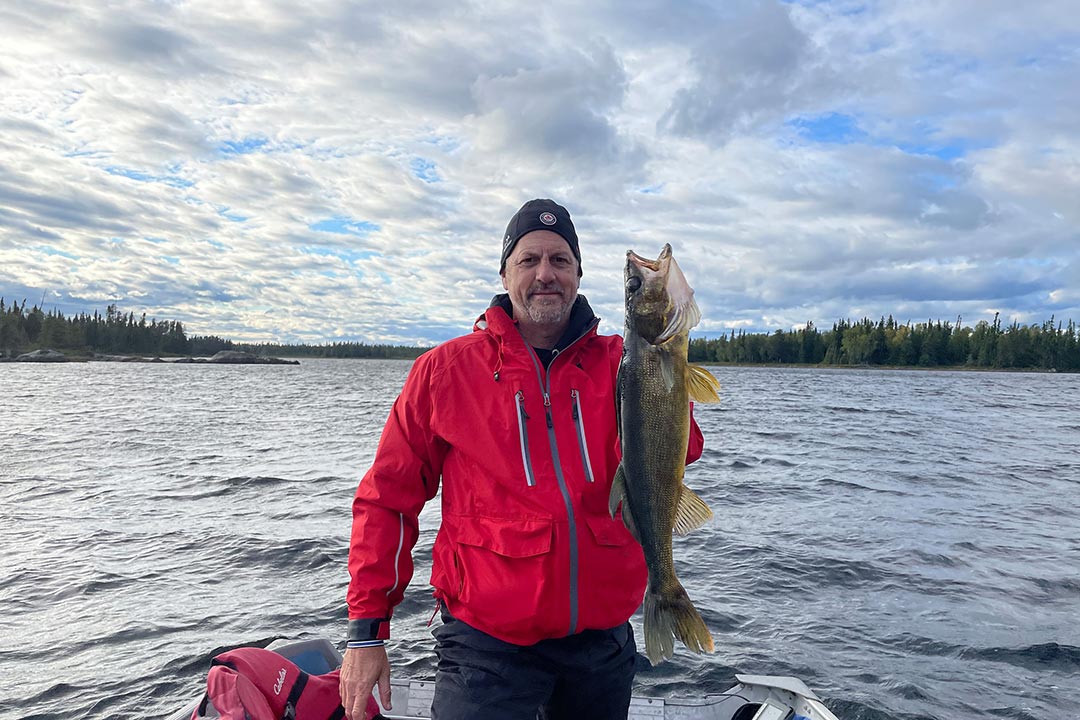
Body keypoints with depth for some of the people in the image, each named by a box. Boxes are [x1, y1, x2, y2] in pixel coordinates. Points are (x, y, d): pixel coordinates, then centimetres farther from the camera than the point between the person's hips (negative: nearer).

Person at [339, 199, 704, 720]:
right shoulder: (446, 369, -4)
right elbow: (387, 498, -1)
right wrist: (366, 629, -3)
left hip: (603, 636, 3)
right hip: (486, 644, -2)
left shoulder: (619, 363, 0)